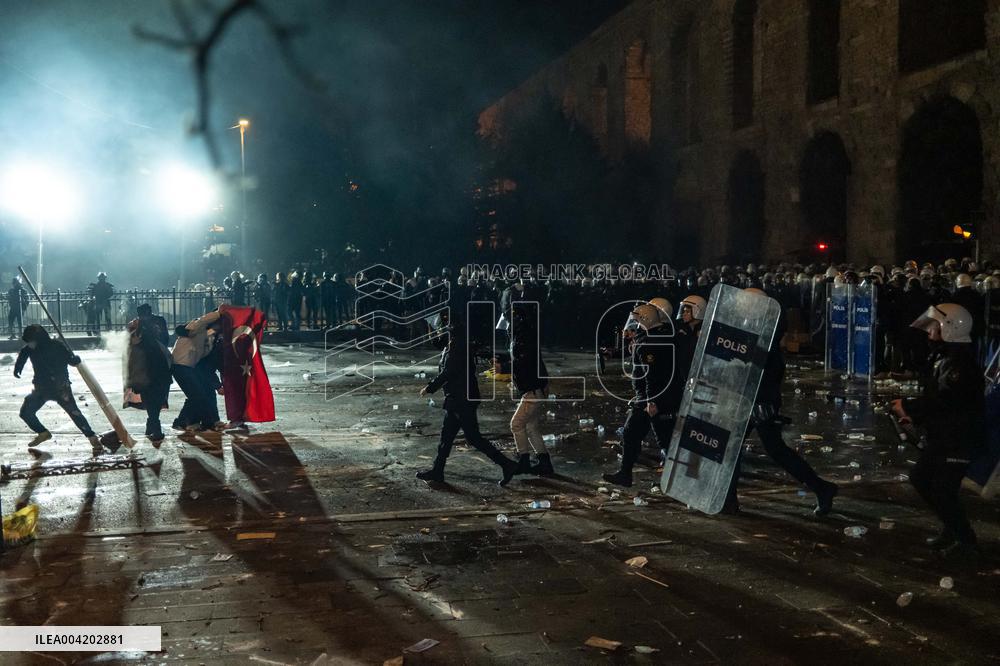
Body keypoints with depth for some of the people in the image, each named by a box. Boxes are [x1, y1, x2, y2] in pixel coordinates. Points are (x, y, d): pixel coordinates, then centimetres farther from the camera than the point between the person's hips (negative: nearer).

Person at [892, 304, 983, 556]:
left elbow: (943, 399, -31)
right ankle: (952, 528, 27)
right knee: (919, 477, 15)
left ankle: (966, 538, 17)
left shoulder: (960, 362, -23)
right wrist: (915, 415, 5)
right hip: (942, 436, 10)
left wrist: (908, 406, -21)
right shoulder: (943, 357, 10)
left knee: (943, 491, -3)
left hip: (959, 438, -10)